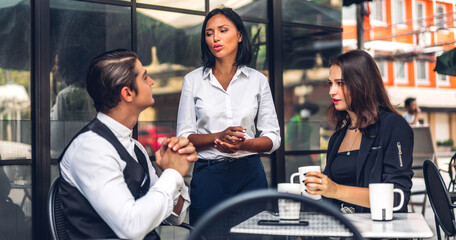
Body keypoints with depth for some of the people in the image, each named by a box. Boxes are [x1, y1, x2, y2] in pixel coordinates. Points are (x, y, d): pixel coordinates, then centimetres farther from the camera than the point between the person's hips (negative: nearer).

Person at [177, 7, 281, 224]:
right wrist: (218, 137, -16)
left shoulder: (258, 80, 5)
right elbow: (183, 137, 1)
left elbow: (272, 137, 5)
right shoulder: (193, 80, 4)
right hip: (208, 175, -1)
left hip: (249, 174, 1)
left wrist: (244, 144, -15)